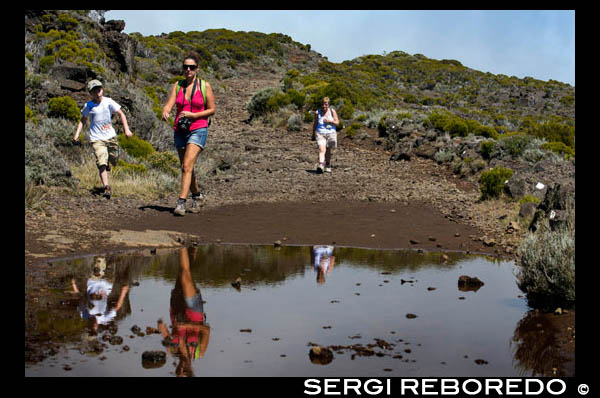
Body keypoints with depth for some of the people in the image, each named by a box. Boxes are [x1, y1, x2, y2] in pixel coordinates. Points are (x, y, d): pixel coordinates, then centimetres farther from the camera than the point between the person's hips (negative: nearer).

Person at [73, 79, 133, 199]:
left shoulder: (108, 102, -3)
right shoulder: (88, 106, -1)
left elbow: (121, 114, 0)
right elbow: (83, 120, 13)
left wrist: (127, 129, -11)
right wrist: (77, 134, 1)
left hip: (110, 136, 2)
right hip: (97, 139, -2)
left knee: (114, 160, 14)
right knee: (101, 164, -16)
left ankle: (107, 162, 51)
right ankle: (106, 187, -18)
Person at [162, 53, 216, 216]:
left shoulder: (205, 86, -1)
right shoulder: (178, 85, 7)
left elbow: (211, 110, 1)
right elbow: (168, 105, -3)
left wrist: (192, 115, -13)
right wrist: (165, 112, -26)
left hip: (198, 130, -4)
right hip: (180, 131, 5)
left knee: (187, 166, -18)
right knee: (186, 168, 14)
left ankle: (181, 203, -21)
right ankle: (197, 195, 35)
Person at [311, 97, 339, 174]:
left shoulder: (332, 111, 2)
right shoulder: (317, 112, 3)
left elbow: (337, 123, 2)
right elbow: (315, 124, 13)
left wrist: (330, 121, -16)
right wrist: (313, 134, 17)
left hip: (331, 133, 1)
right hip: (320, 134, -1)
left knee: (328, 151, 12)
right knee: (322, 149, -20)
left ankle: (328, 166, 31)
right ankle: (321, 166, -33)